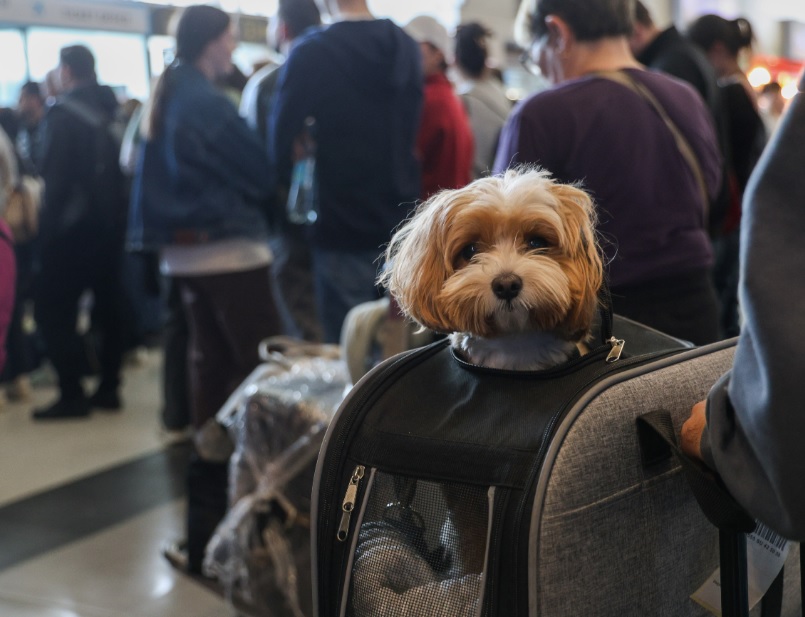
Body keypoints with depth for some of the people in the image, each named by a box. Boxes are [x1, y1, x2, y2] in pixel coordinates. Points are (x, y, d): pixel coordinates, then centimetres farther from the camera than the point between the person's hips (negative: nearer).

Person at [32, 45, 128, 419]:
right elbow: (120, 166, 11)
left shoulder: (64, 113, -12)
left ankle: (72, 394, -3)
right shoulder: (111, 110, 9)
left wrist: (48, 223, -11)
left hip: (73, 224, -8)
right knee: (108, 304, 12)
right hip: (110, 221, 8)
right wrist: (116, 212, 14)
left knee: (52, 310, -1)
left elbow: (56, 176, -17)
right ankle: (108, 388, 16)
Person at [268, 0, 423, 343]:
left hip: (341, 228, -5)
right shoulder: (406, 47, 5)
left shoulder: (310, 54, -13)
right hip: (400, 223, 5)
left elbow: (282, 137, -10)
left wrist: (286, 184, 7)